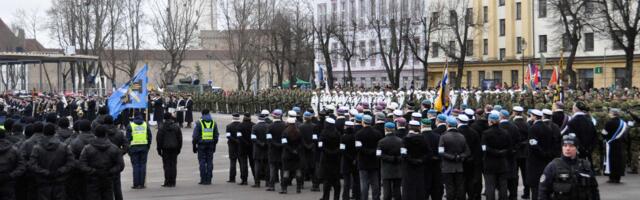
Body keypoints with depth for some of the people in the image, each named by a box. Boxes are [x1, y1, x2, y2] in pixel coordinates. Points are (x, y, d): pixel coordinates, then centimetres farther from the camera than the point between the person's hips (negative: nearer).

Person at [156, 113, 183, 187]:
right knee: (173, 165, 5)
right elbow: (180, 138, 10)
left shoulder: (162, 127, -4)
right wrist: (179, 148, 15)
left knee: (166, 165, -1)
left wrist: (159, 149, 4)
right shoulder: (176, 127, 7)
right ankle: (173, 182, 4)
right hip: (174, 148, 3)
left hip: (165, 148, -3)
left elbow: (159, 139, -3)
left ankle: (168, 182, -5)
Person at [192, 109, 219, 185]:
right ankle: (209, 180, 4)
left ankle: (203, 179, -4)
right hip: (210, 145, 3)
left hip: (201, 145, -3)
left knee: (202, 162, -1)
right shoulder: (214, 123, 7)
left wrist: (194, 146, 1)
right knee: (209, 162, 5)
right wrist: (214, 146, 18)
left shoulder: (199, 123, -4)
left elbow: (195, 136, -6)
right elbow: (216, 136, 10)